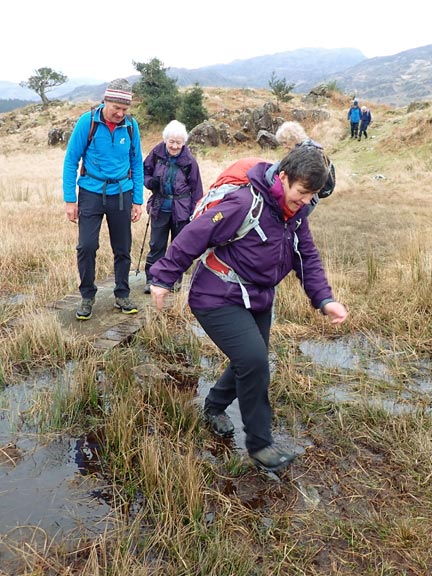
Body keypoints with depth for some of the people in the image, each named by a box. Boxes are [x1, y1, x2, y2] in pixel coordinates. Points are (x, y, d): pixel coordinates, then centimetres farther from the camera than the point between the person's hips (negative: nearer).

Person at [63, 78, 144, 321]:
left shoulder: (131, 125, -2)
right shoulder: (87, 122, -9)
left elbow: (137, 164, 7)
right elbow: (71, 160, -5)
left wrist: (138, 201, 4)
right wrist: (70, 200, -8)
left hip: (121, 194, 2)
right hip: (91, 193, -2)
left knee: (123, 248, 7)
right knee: (87, 246, -8)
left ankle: (122, 296, 22)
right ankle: (87, 296, 12)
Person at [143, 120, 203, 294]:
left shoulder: (189, 161, -9)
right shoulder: (157, 153, -5)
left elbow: (196, 188, -2)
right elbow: (144, 172, 8)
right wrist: (150, 182, -15)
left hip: (181, 210, -1)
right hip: (159, 208, 1)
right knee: (156, 245, 4)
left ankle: (176, 278, 25)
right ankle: (151, 279, 14)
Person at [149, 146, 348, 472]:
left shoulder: (295, 213, -1)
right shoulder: (245, 204, -27)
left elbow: (308, 259, 4)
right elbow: (195, 235, -23)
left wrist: (324, 299, -10)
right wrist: (164, 279, -18)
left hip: (258, 300, 9)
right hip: (219, 300, -8)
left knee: (252, 364, 14)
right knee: (253, 361, -19)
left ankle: (215, 406, 43)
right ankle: (259, 444, 1)